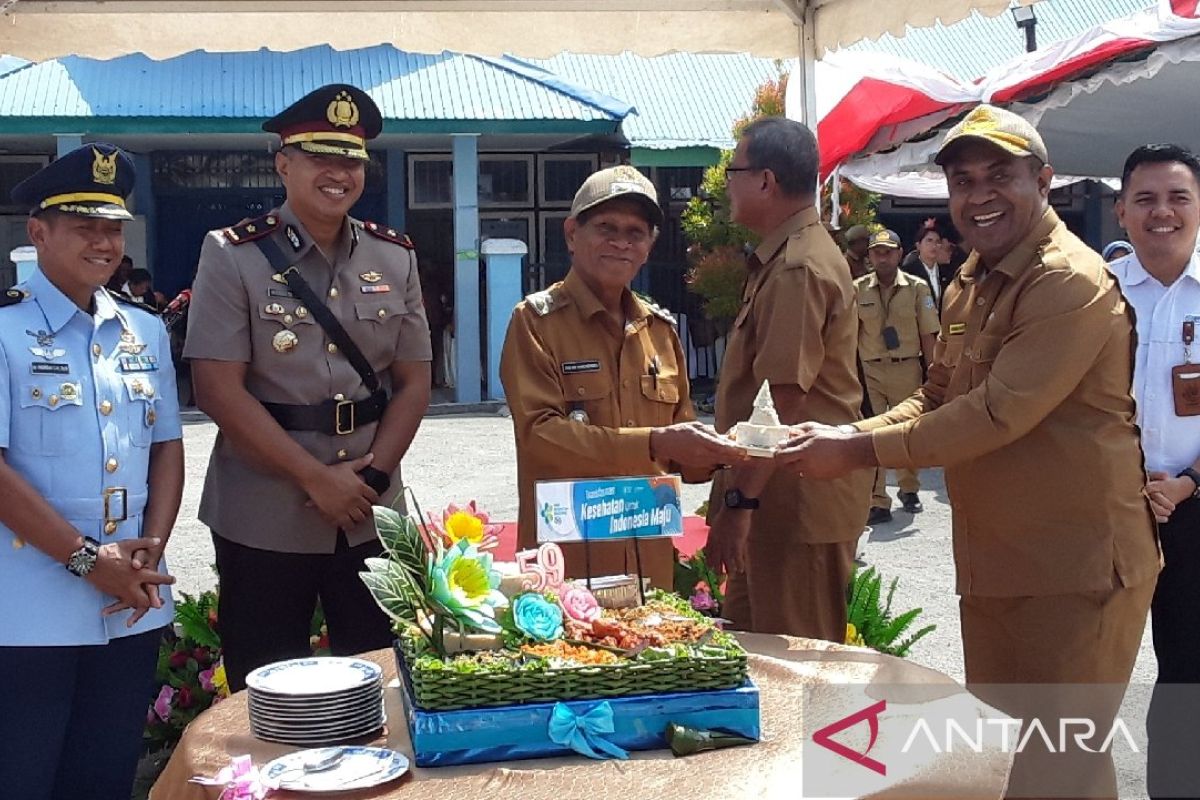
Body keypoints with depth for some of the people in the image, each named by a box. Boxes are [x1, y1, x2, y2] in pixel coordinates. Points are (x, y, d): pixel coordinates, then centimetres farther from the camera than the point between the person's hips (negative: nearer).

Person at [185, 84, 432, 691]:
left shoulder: (395, 259, 6)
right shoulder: (233, 255, -6)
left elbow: (413, 382, 6)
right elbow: (219, 390, -12)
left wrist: (371, 474, -8)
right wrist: (317, 478, -15)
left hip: (372, 516, 4)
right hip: (263, 521, -3)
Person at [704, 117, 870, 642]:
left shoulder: (798, 269, -19)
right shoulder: (781, 259, 15)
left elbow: (783, 401, -24)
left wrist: (740, 501, -23)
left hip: (799, 503, -11)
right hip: (777, 497, 11)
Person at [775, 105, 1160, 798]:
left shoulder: (1072, 283, -19)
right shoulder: (969, 285, 12)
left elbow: (998, 414, -25)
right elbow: (937, 400, 12)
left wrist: (862, 452, -21)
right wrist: (849, 434, -5)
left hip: (1074, 568, -9)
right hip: (992, 563, 9)